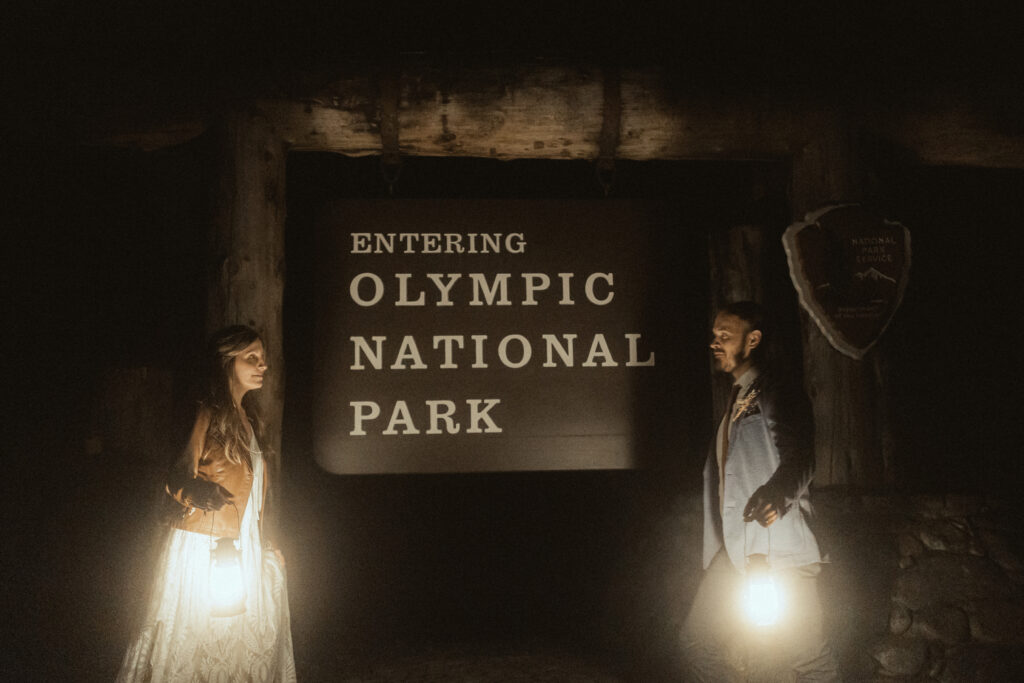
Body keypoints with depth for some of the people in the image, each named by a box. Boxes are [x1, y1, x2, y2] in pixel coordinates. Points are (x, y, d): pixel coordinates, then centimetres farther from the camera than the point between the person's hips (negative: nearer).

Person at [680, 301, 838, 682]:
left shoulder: (775, 393, -7)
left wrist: (778, 495, -43)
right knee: (697, 643, 10)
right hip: (735, 551, 9)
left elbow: (798, 459, -21)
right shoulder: (736, 398, 19)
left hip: (780, 555, -9)